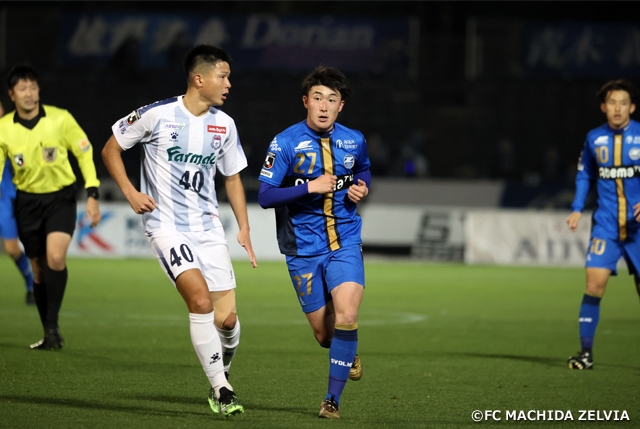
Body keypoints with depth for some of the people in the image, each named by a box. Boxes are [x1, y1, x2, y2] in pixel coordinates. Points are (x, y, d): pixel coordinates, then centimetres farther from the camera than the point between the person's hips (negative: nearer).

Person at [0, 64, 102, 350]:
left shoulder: (61, 119, -12)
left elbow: (85, 153, -1)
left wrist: (92, 195, -5)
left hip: (61, 198, -2)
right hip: (27, 200, 2)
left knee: (55, 257, -24)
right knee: (39, 269, 5)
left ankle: (53, 325, -11)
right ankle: (50, 336, 18)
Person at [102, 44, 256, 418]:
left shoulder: (224, 125, 5)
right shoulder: (157, 115, -9)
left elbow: (232, 177, 18)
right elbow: (110, 150, 3)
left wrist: (244, 229, 9)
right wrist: (131, 193, -9)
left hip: (208, 226, 5)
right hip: (166, 224, -5)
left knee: (227, 317, -2)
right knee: (200, 298, -25)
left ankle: (221, 374, 28)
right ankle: (221, 389, -16)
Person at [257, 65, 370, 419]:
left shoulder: (353, 141, 2)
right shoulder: (285, 143, -10)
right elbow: (265, 196, -14)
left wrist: (361, 187, 2)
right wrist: (311, 187, -23)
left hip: (345, 243, 1)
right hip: (303, 248, -1)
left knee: (346, 316, -19)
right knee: (323, 331, 6)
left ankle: (332, 399, -9)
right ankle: (348, 354, 43)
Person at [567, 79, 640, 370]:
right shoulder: (594, 139, 4)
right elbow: (585, 175, 17)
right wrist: (577, 208, 4)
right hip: (606, 225, 1)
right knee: (595, 282, -12)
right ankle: (586, 352, -6)